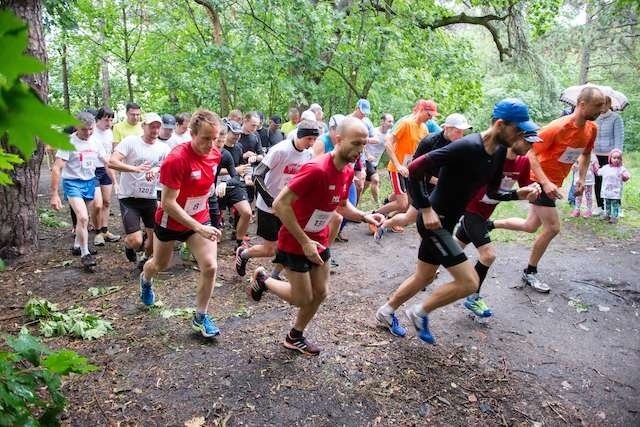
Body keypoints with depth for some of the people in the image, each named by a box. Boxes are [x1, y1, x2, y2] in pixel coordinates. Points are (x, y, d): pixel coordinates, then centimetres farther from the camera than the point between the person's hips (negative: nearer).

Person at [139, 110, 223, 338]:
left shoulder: (215, 154, -11)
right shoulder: (176, 159, -31)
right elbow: (168, 203, -29)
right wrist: (198, 228, -33)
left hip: (200, 219, 4)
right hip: (170, 221, -4)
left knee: (210, 267, -10)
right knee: (160, 264, 21)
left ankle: (200, 318, 10)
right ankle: (145, 281, 60)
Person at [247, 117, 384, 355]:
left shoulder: (348, 171, -3)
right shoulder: (316, 169, -30)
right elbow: (280, 204, -29)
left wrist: (364, 217, -6)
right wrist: (304, 241, -26)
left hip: (319, 241, 8)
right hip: (295, 242, -8)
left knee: (320, 293, 14)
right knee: (303, 299, 2)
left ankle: (295, 338, 36)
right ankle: (262, 280, 27)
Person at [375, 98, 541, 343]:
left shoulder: (499, 152, 3)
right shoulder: (466, 147, -25)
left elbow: (492, 192, 15)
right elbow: (415, 169, -25)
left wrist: (518, 194, -4)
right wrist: (426, 208, -23)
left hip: (447, 222, 9)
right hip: (434, 220, -9)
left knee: (424, 278, 21)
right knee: (469, 282, -9)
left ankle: (386, 312, 40)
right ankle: (421, 312, 12)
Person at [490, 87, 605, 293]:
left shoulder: (591, 129, 0)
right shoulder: (558, 127, -23)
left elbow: (586, 154, 18)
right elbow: (531, 154, -22)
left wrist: (581, 178, 6)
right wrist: (545, 183, -29)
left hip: (553, 182, 8)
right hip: (540, 181, -8)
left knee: (531, 226, 13)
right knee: (552, 228, -8)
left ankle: (489, 224, 30)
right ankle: (530, 273, 9)